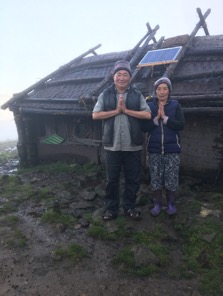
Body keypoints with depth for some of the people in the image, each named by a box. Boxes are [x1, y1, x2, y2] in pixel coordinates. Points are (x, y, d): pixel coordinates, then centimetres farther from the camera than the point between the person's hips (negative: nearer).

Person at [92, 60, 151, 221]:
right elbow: (95, 115, -4)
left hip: (133, 146, 1)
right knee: (112, 179, 9)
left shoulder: (137, 95, 4)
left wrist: (126, 110, -13)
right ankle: (111, 208, 24)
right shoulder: (105, 95, 5)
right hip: (112, 146, 0)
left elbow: (147, 115, -5)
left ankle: (130, 206, 28)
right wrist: (116, 111, -12)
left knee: (133, 179, 10)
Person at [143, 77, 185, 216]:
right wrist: (156, 118, -17)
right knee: (155, 179, 7)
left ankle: (171, 203, 25)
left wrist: (165, 118, -17)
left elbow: (181, 125, -11)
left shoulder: (175, 105, 0)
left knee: (171, 179, 5)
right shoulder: (150, 105, 2)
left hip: (172, 149, -1)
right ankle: (158, 203, 24)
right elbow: (144, 127, -5)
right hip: (154, 149, 1)